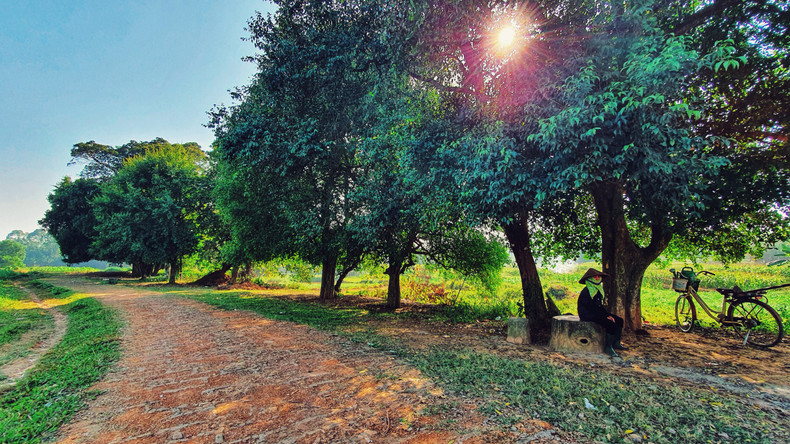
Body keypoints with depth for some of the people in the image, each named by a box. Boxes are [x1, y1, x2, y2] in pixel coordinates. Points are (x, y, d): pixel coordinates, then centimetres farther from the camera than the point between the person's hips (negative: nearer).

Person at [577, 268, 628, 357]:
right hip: (587, 315, -10)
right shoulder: (586, 292, -18)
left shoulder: (598, 290, 11)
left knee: (619, 320, 3)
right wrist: (605, 317, -17)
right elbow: (591, 308, -20)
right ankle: (608, 347, -10)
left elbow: (600, 305, 15)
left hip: (596, 313, 10)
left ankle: (616, 343, 10)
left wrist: (608, 315, 1)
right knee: (611, 324, -23)